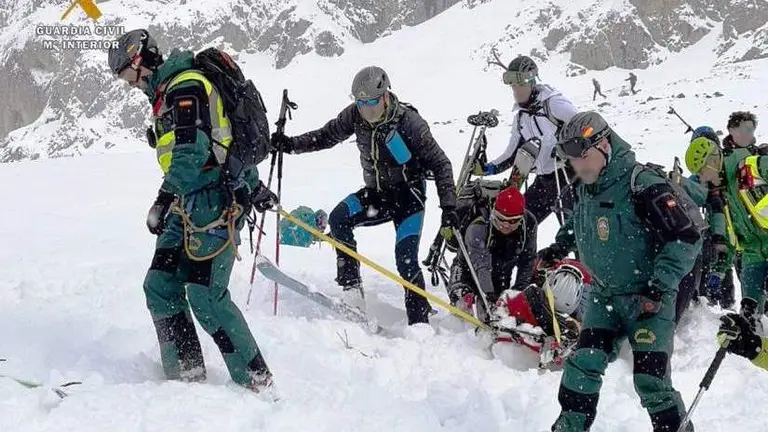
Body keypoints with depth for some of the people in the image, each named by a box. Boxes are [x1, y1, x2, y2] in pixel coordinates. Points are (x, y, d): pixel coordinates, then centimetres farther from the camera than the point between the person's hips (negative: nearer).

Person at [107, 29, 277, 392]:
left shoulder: (184, 86, -10)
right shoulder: (170, 90, 23)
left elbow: (189, 151, -22)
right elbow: (227, 137, 26)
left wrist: (164, 200, -24)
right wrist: (252, 185, 27)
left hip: (213, 201, -11)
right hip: (191, 204, 11)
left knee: (205, 294, -15)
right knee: (160, 286, 3)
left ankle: (256, 381, -8)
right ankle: (185, 375, 6)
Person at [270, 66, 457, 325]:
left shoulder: (409, 121, -22)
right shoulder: (356, 115, -9)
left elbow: (440, 163, -16)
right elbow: (327, 135, 6)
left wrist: (448, 206, -23)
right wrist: (292, 144, -10)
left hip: (409, 196, -5)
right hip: (376, 193, 5)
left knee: (405, 259, -19)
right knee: (338, 218, -21)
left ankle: (419, 320, -10)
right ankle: (351, 288, -16)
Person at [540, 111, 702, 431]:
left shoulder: (642, 184, -21)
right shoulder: (584, 188, 3)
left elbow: (686, 236, -20)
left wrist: (659, 286, -22)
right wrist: (558, 248, 19)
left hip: (648, 299, -6)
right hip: (604, 294, 6)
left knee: (650, 380, -10)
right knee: (584, 363, -4)